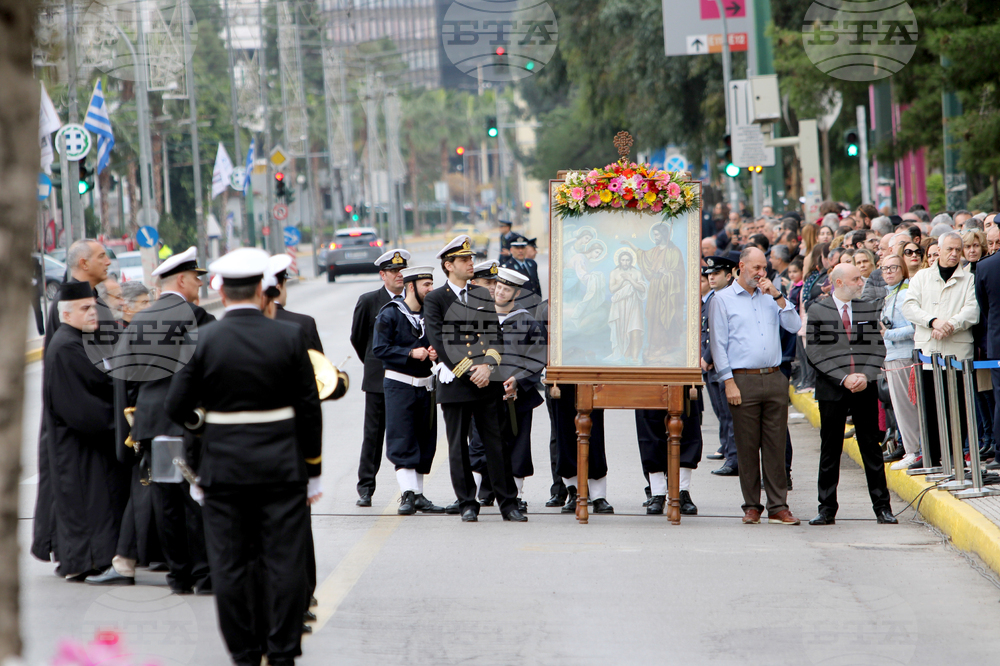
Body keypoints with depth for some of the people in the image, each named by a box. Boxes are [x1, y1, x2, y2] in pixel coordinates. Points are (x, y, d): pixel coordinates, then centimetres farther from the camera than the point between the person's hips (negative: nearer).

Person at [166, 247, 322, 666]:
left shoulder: (203, 340, -6)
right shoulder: (289, 337, -4)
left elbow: (177, 408, -4)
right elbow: (309, 408, 0)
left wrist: (193, 469, 11)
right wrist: (313, 471, 8)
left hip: (223, 467, 0)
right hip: (282, 467, 0)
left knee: (230, 565, 7)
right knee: (285, 563, 5)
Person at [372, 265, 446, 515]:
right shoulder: (390, 314, -5)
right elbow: (379, 348, -12)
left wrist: (434, 353, -1)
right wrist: (411, 353, -18)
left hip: (425, 384, 6)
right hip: (399, 383, -5)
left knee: (425, 441, 6)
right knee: (402, 441, -10)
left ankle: (418, 496, 12)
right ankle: (408, 494, -13)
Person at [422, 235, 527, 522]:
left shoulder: (483, 295, 15)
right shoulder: (435, 299, 1)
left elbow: (496, 334, 10)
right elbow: (439, 343, -7)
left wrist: (488, 366, -8)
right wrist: (469, 373, -12)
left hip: (487, 381, 3)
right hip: (455, 383, -3)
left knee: (497, 444, 2)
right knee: (458, 447, 1)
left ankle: (508, 503, 5)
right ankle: (468, 505, 9)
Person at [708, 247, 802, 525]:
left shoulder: (770, 297, 16)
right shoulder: (723, 300, 5)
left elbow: (794, 326, 6)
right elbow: (719, 344, 0)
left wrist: (777, 296, -2)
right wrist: (729, 382, -8)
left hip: (774, 379, 3)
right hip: (744, 380, -3)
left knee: (776, 445, 2)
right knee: (747, 447, 0)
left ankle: (778, 506, 5)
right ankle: (752, 506, 7)